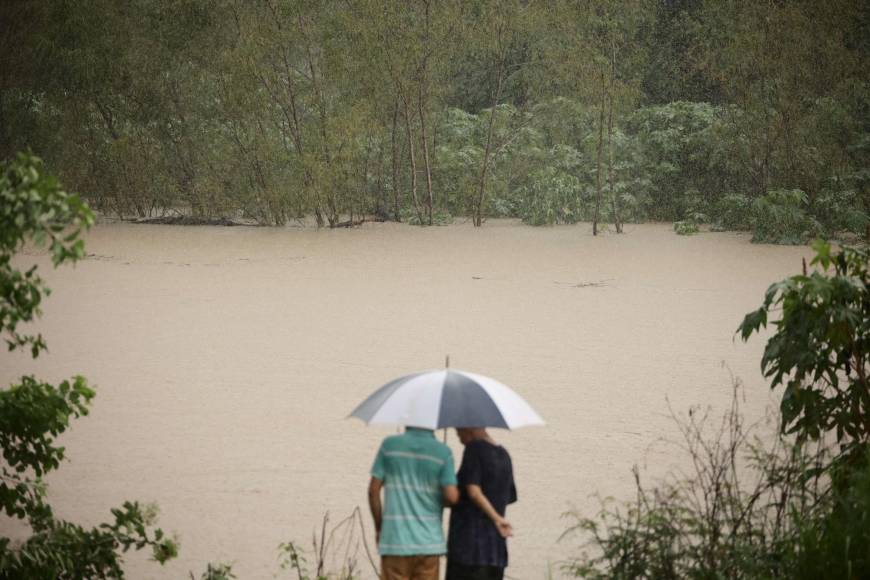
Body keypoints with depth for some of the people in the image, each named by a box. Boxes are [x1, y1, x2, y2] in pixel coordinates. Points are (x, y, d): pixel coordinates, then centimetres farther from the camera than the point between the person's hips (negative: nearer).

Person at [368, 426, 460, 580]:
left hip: (395, 538, 0)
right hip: (428, 541, 0)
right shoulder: (443, 452, -2)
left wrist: (379, 527, 12)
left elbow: (373, 490, 1)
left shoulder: (390, 445, 2)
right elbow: (451, 496, -9)